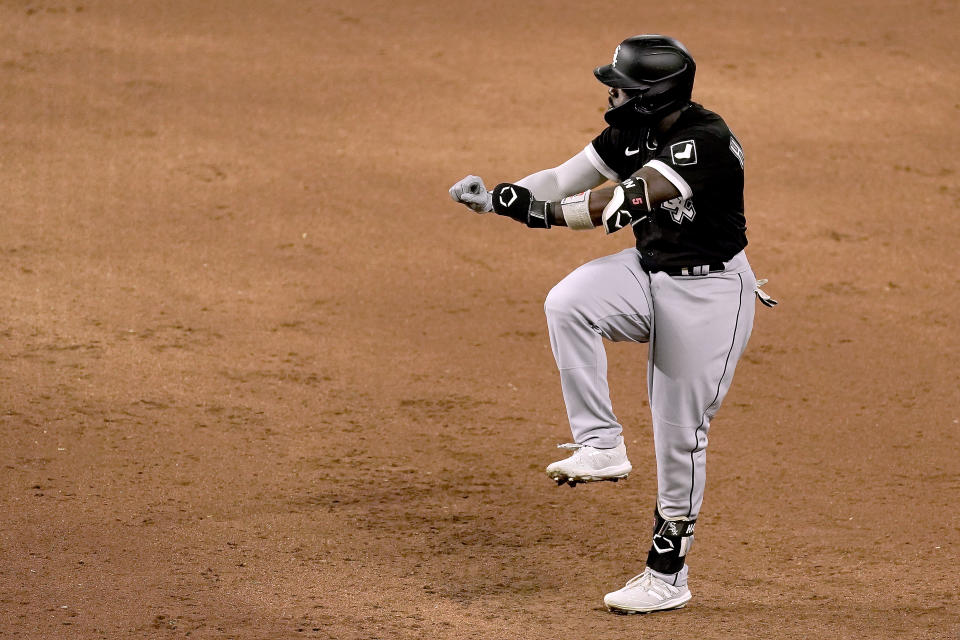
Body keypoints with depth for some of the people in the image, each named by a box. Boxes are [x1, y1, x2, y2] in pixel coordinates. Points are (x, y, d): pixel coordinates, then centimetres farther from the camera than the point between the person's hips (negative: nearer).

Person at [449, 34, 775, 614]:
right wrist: (495, 197, -14)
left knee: (681, 435, -2)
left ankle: (668, 576, 11)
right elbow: (565, 180, 1)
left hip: (710, 294, -7)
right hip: (648, 273, 7)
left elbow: (629, 203, -36)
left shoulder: (707, 141, -27)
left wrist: (538, 211, -37)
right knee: (567, 303, -23)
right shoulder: (633, 131, 0)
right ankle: (601, 446, -14)